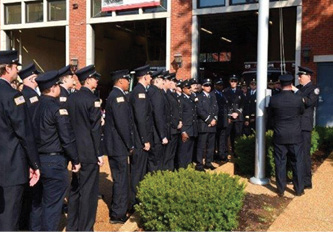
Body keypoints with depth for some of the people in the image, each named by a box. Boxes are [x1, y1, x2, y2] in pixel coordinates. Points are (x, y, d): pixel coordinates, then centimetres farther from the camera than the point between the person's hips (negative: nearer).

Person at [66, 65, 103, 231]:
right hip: (89, 151, -8)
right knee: (88, 191, 0)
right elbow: (95, 128, -15)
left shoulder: (71, 98, 8)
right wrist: (99, 153, -10)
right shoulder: (93, 99, -12)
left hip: (75, 150, 8)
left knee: (75, 188, 16)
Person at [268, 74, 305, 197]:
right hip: (295, 136, 0)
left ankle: (281, 190, 17)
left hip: (279, 136, 1)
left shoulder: (273, 99, -9)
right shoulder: (298, 98, -11)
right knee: (297, 163, 11)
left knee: (280, 163, 9)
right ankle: (299, 189, 19)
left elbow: (270, 116, 4)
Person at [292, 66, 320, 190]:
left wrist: (296, 91, -19)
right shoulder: (298, 88, 17)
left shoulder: (314, 89, -3)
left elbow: (309, 102, -20)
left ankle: (306, 182, 3)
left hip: (304, 126, -7)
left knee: (304, 153, -5)